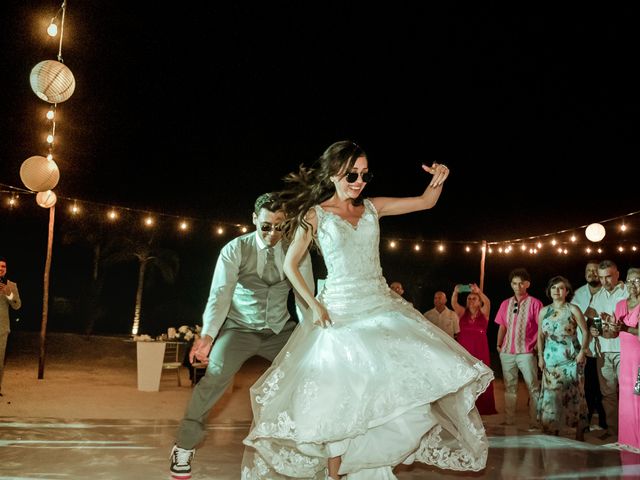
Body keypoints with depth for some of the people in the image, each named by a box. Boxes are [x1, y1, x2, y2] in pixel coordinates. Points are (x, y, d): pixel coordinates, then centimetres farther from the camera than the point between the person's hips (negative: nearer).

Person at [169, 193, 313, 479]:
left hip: (281, 330, 3)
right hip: (240, 329, -3)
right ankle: (185, 446, -7)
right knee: (215, 376, -25)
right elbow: (220, 294, -20)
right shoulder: (235, 249, -10)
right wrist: (207, 336, -34)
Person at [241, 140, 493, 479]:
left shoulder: (372, 208, 8)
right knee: (341, 395, -1)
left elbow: (425, 202, 8)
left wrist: (438, 179, -13)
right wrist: (315, 306, -7)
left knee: (421, 372, -3)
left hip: (382, 305, 5)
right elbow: (290, 265, 1)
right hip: (341, 312, -4)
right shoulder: (315, 215, -3)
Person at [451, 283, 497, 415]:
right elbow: (453, 303, -10)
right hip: (463, 350, 1)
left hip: (480, 351, -1)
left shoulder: (484, 313, 5)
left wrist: (478, 291, -32)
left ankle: (483, 408, 10)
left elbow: (487, 303, -16)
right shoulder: (462, 313, 8)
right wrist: (455, 292, -30)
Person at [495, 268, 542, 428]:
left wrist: (538, 345, -9)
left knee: (533, 388, -2)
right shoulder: (505, 304, 11)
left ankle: (534, 422, 4)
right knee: (509, 388, 10)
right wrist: (499, 344, 10)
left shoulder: (534, 303, -2)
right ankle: (509, 421, 17)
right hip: (507, 352, 5)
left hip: (526, 352, -4)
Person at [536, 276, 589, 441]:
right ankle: (552, 432, 8)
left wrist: (582, 352, -10)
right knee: (551, 394, 0)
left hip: (571, 358, -3)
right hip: (551, 358, 3)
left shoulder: (573, 310, -1)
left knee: (574, 393, -2)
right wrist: (540, 356, 6)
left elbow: (585, 332, 0)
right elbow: (540, 335, 13)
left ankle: (579, 433, 7)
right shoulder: (544, 311, 10)